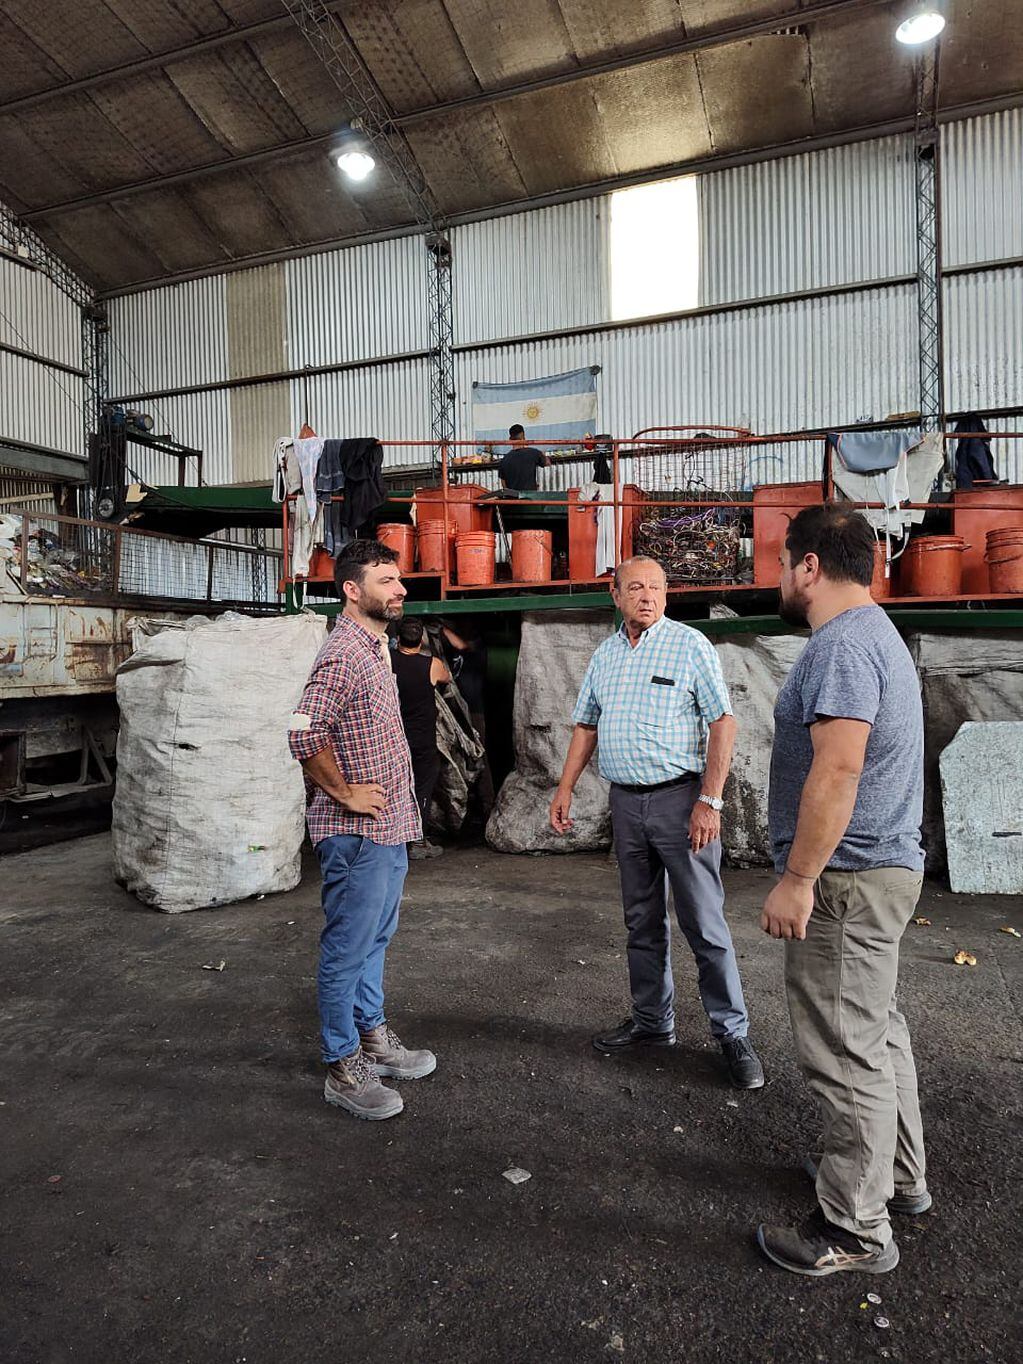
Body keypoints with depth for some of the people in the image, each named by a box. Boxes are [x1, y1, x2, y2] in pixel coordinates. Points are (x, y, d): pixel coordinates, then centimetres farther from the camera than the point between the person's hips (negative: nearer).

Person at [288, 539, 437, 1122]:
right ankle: (344, 1068, 19)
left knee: (375, 940, 21)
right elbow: (306, 736, -30)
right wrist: (346, 794, -19)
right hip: (357, 834, -10)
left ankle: (372, 1036, 37)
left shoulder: (377, 649, 13)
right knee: (348, 950, 5)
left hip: (390, 829, 10)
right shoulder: (344, 654, -19)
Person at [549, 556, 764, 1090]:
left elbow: (723, 723, -10)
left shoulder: (691, 645, -6)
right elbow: (586, 727, 17)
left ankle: (733, 1035, 14)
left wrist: (709, 801, -16)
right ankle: (652, 1021, 28)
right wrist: (565, 787, 10)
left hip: (679, 798, -5)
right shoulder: (604, 655, 11)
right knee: (642, 922, 14)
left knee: (704, 923, 0)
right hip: (625, 801, 6)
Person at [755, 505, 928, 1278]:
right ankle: (899, 1177, 39)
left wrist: (797, 879, -23)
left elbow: (838, 770, -28)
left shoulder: (843, 643, -19)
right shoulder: (874, 633, 16)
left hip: (847, 878, -11)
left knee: (847, 1052, 1)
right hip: (884, 868, 11)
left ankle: (857, 1229, 16)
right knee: (876, 1030, 22)